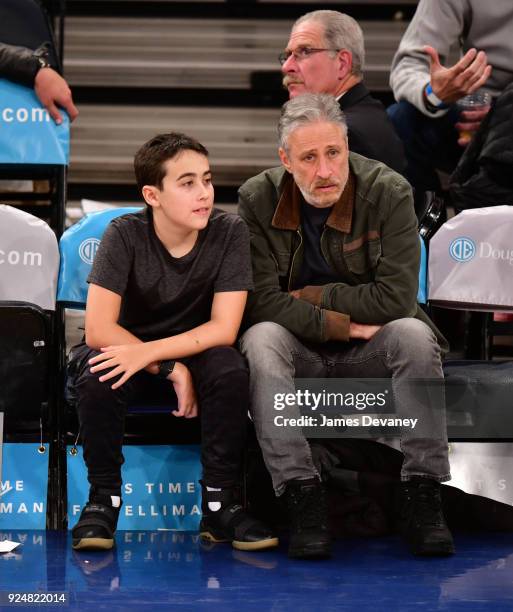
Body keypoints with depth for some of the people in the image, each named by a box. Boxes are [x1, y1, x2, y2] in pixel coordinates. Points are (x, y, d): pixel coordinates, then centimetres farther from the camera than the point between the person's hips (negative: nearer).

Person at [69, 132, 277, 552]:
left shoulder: (230, 232, -15)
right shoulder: (125, 235, -17)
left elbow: (223, 328, -20)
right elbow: (99, 329, -23)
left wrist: (147, 353, -31)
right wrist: (171, 370, -28)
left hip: (195, 351, 1)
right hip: (128, 349, -1)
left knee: (230, 368, -32)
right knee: (95, 372, -34)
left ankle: (220, 503, -20)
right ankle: (104, 498, -15)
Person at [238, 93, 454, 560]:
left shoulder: (389, 192, -11)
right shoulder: (258, 199, -8)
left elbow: (396, 298, -18)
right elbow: (262, 302, -15)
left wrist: (310, 297, -13)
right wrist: (346, 325, -20)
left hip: (370, 360, 0)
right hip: (299, 356, 0)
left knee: (414, 334, -30)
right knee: (261, 338, -31)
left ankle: (422, 497, -25)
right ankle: (301, 496, -33)